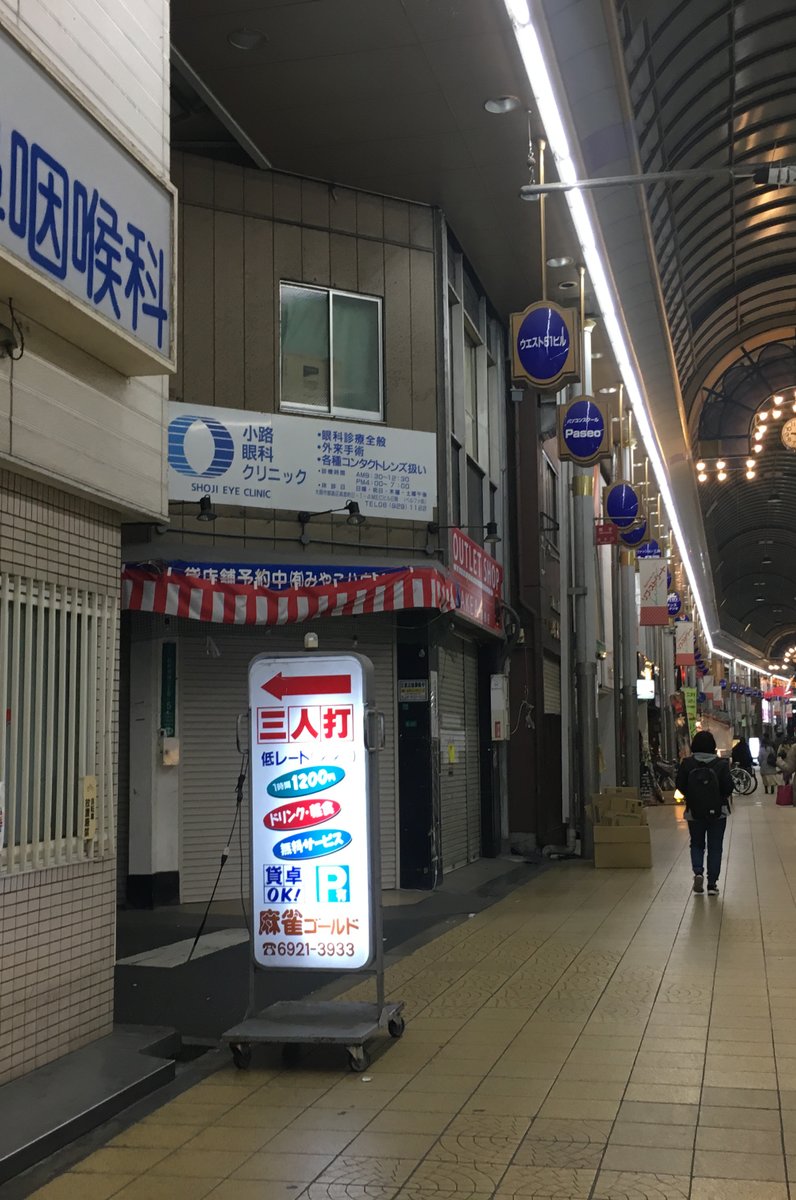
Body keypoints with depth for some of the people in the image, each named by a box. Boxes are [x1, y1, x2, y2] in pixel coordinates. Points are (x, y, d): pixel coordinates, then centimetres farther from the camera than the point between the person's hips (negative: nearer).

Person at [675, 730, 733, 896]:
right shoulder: (721, 764, -12)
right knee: (715, 847, 9)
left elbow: (680, 786, -4)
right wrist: (723, 797, 10)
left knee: (696, 844, 17)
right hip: (718, 812, -1)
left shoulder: (687, 764, -9)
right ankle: (712, 884, 8)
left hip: (694, 812, 1)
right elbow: (728, 787, -11)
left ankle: (698, 872, -7)